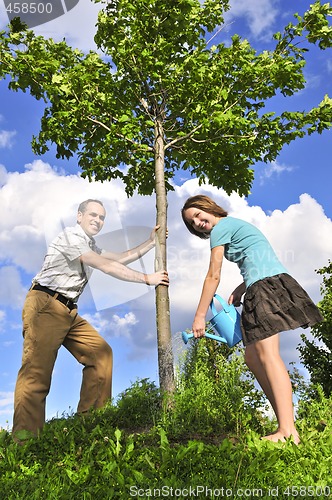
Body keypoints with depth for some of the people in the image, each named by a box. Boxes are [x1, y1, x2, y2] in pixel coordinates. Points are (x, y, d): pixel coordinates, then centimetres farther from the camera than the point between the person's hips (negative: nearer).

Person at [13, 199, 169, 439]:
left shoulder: (89, 245, 23)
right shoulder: (71, 235, -7)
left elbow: (121, 258, 21)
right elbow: (108, 267, -12)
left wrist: (151, 242, 16)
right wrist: (147, 278, -7)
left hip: (69, 311, 9)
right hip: (45, 305, -9)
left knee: (101, 353, 0)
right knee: (37, 372, -14)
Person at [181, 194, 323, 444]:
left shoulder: (221, 227, -3)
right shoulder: (236, 225, 25)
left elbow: (213, 276, -6)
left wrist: (199, 317, -2)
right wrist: (239, 290, 11)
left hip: (266, 287, -9)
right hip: (275, 283, 10)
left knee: (267, 356, -15)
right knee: (252, 356, 8)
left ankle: (288, 431, -18)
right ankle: (286, 421, 9)